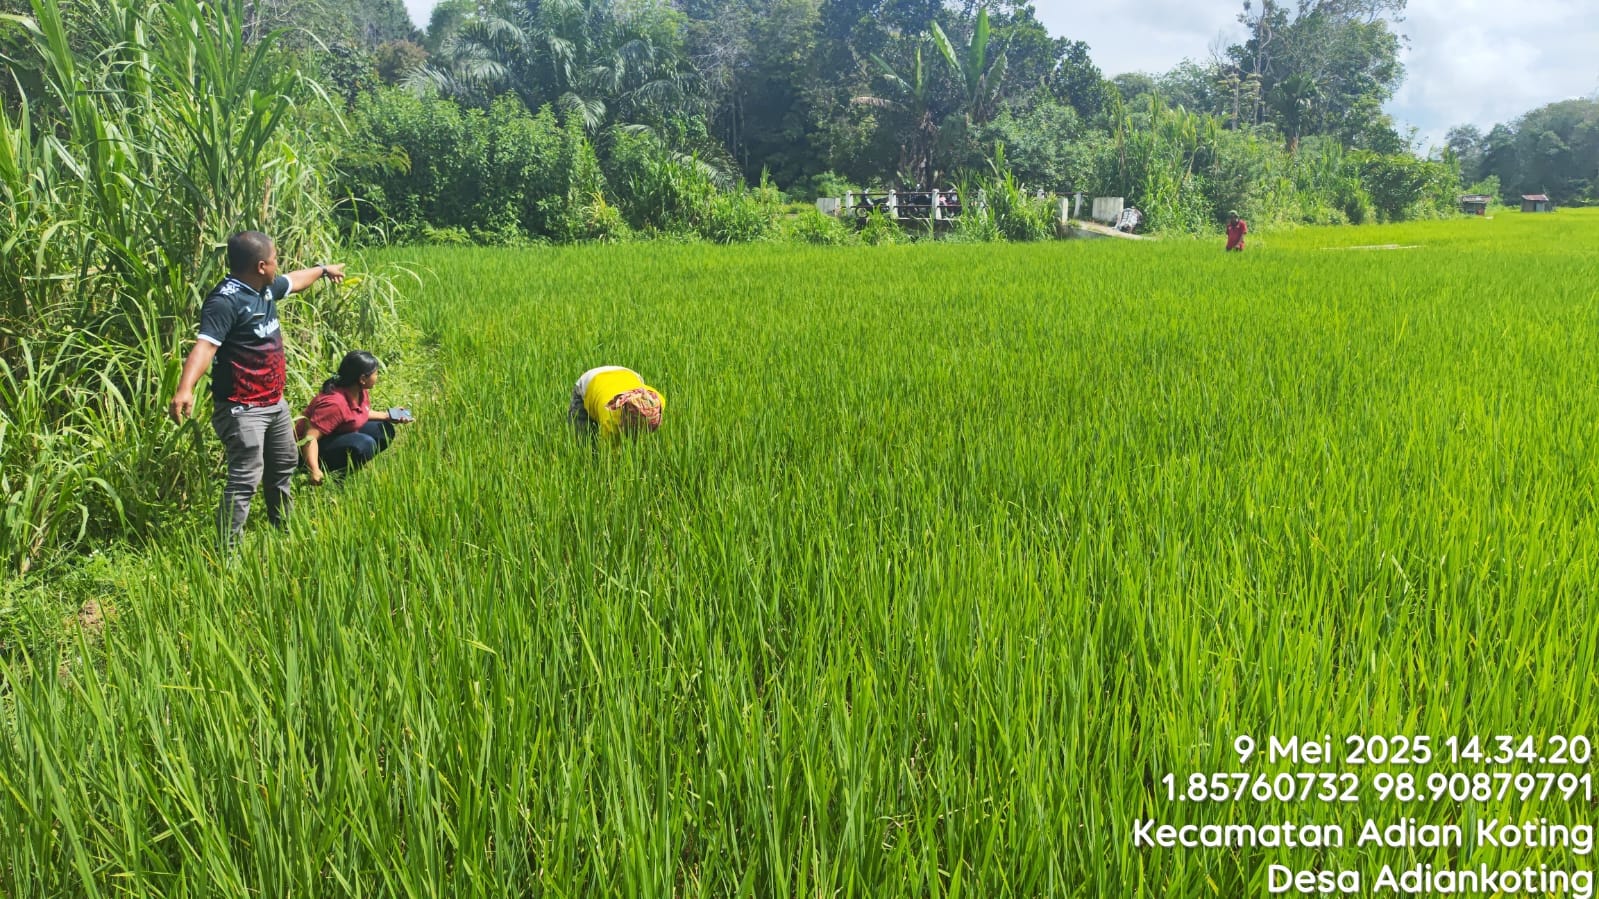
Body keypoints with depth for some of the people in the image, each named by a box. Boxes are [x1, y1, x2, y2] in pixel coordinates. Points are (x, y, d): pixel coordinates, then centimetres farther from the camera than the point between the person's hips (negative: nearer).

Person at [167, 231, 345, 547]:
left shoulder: (266, 288, 5)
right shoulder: (225, 301, -24)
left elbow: (294, 280, 27)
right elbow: (205, 345, -36)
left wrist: (323, 269, 45)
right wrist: (185, 388, -50)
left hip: (274, 402, 10)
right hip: (242, 409, -10)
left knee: (283, 466, 25)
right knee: (245, 480, -14)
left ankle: (282, 529, 44)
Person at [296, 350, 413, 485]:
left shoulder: (361, 392, -6)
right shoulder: (334, 403, -33)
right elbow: (309, 437, -35)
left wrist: (388, 415, 5)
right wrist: (314, 471, -46)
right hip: (317, 447, -10)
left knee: (385, 430, 1)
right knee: (365, 444, -32)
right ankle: (329, 471, -12)